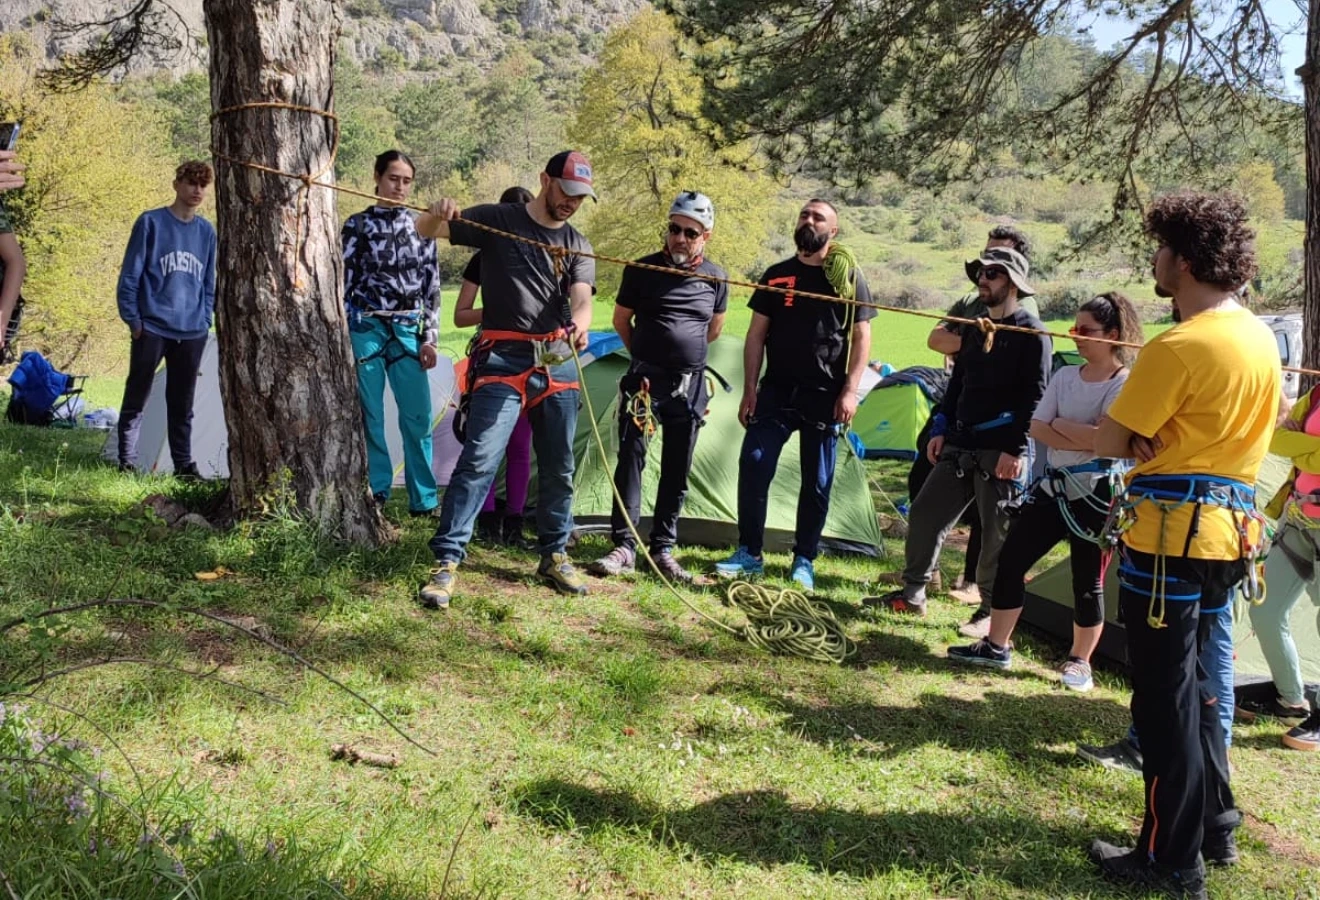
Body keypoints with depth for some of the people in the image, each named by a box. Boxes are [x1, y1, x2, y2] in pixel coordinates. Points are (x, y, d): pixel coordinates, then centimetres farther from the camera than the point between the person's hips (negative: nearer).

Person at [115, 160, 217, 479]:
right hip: (152, 328, -4)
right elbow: (130, 274, -3)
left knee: (182, 404, 10)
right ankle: (127, 461, 11)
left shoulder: (207, 231, 10)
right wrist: (132, 319, -7)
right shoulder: (150, 222, -3)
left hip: (192, 333, 4)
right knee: (136, 397, 3)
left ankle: (183, 463, 15)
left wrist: (205, 320, 8)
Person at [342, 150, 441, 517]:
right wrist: (343, 335, -3)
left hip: (408, 329, 2)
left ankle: (424, 500, 6)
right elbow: (344, 282, 1)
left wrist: (429, 337, 3)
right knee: (369, 415, 3)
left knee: (418, 416, -1)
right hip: (366, 328, -2)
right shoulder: (358, 225, 1)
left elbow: (431, 286, 9)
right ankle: (376, 493, 13)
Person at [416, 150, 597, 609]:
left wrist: (579, 326, -29)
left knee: (558, 466, 10)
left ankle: (554, 556, 25)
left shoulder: (577, 244, 11)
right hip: (503, 360, -4)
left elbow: (582, 298, -5)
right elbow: (426, 230, 2)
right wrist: (438, 213, -23)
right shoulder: (496, 220, 2)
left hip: (557, 362, 4)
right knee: (479, 460, -13)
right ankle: (446, 562, -9)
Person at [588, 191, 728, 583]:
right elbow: (621, 320, 10)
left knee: (677, 470, 7)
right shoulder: (642, 270, -3)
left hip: (689, 386, 2)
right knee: (631, 460, -7)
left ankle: (663, 549, 16)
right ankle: (623, 547, -2)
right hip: (645, 381, -2)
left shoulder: (715, 279, 3)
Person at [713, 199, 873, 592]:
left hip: (825, 398, -2)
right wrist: (750, 390, 1)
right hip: (776, 392, 2)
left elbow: (861, 338, 0)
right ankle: (748, 553, 5)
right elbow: (756, 335, 8)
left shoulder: (849, 278, 1)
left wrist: (849, 391, -10)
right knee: (752, 466, -7)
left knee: (817, 482, 4)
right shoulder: (776, 275, 7)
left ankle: (804, 561, 16)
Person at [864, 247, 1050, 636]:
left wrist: (1017, 449, -19)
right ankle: (912, 594, 21)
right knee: (925, 512, 9)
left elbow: (1035, 397, -14)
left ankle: (991, 611, 13)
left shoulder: (1030, 332, -8)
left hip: (1001, 451, -8)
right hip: (960, 445, 8)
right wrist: (941, 429, 15)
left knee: (997, 532, 0)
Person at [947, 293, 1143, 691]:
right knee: (1011, 559, 4)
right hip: (1054, 486, 6)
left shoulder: (1126, 384, -11)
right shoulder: (1065, 376, 7)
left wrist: (1061, 425, -12)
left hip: (1096, 493, -6)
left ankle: (1079, 661, 19)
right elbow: (1036, 427, -2)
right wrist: (1085, 439, -16)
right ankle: (996, 646, 15)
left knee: (1087, 578, 2)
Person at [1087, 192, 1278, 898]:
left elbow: (1108, 443, -16)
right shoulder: (1261, 338, 8)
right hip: (1230, 528, 9)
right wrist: (1161, 441, -1)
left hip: (1171, 535, -8)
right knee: (1192, 682, 22)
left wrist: (1143, 441, 5)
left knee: (1165, 696, 2)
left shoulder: (1180, 347, -19)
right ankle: (1214, 826, 33)